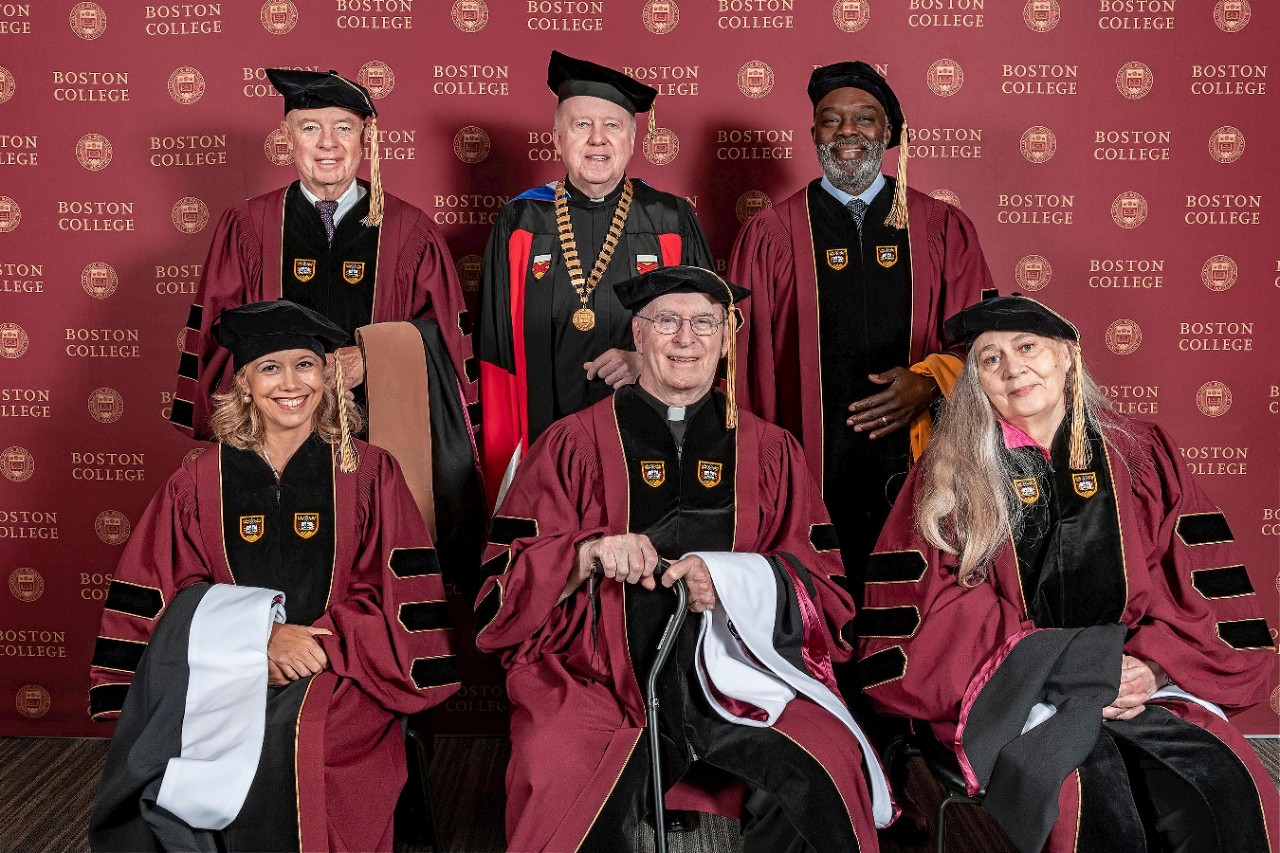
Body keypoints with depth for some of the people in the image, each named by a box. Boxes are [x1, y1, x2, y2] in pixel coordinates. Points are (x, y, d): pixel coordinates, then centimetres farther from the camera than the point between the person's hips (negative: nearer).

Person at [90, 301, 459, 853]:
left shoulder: (369, 474, 6)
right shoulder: (200, 482, 9)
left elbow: (395, 599, 1)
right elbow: (178, 599, 4)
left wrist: (318, 644, -15)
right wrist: (260, 638, -13)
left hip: (334, 673, -1)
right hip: (223, 673, 1)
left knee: (287, 736, -32)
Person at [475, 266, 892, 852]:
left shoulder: (770, 451, 13)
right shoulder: (573, 446, 8)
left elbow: (824, 588, 8)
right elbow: (505, 585, 2)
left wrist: (736, 580, -12)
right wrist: (587, 554, -17)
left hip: (736, 667, 2)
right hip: (601, 678, -1)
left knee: (825, 770, -25)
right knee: (565, 787, -30)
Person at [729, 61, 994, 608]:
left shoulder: (943, 230, 9)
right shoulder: (771, 235, 5)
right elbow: (745, 357, 5)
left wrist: (930, 380, -11)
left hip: (917, 465, 1)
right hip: (808, 472, -1)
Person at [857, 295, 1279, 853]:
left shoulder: (1143, 456, 13)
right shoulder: (949, 476, 5)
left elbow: (1203, 579, 7)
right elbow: (934, 616, -3)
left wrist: (1156, 664, -12)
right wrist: (1086, 667, -12)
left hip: (1142, 683, 3)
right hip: (1013, 697, -2)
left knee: (1224, 787, -25)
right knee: (1085, 799, -30)